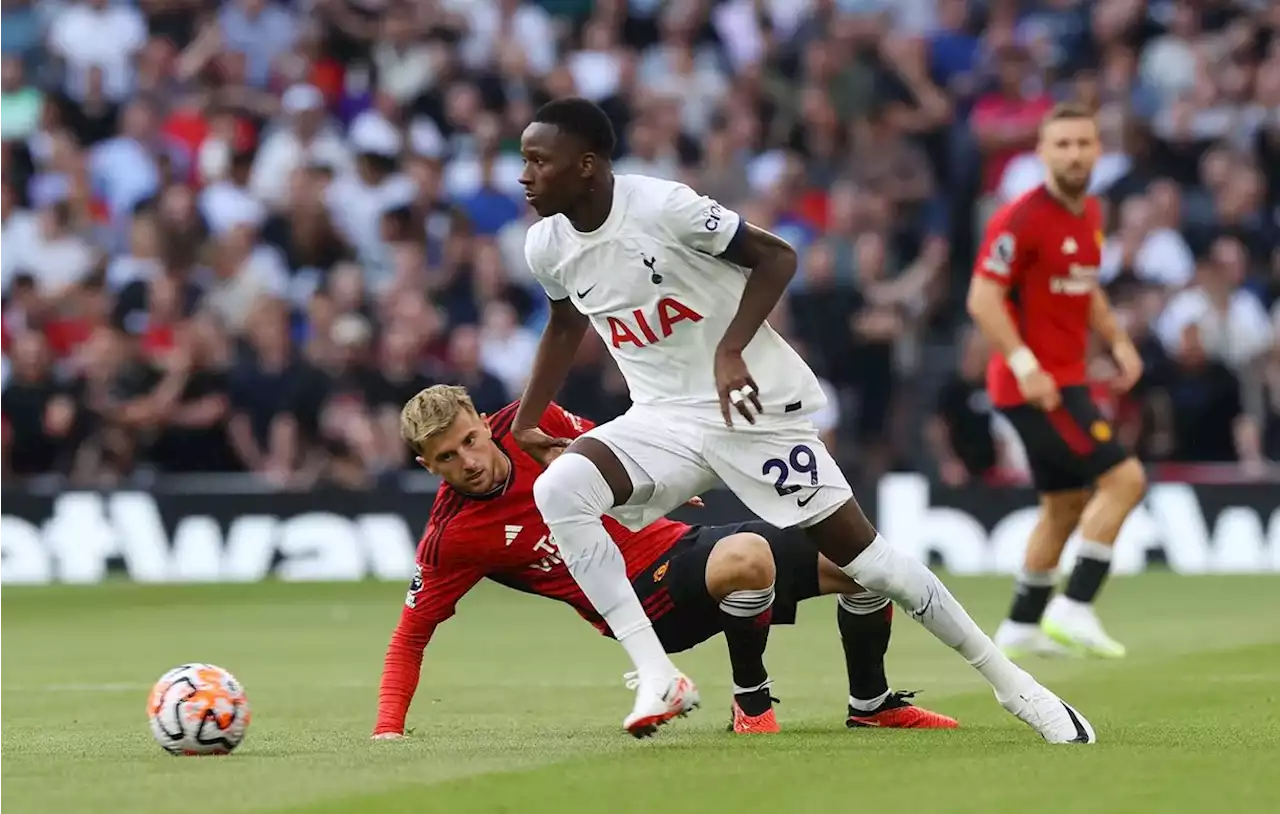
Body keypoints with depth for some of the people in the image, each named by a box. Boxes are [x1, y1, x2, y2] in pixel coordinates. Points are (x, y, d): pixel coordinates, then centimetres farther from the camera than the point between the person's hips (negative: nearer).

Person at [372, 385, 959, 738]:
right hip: (643, 600, -6)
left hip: (675, 539, 6)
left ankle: (871, 704, 23)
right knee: (747, 558, -39)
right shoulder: (450, 539, -14)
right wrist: (388, 727, -16)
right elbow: (410, 635, -8)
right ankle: (751, 701, -16)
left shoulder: (528, 422, -4)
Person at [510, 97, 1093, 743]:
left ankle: (1011, 683, 10)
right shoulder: (546, 247, -1)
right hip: (663, 418, 5)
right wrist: (524, 423, 19)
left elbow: (776, 257, -14)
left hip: (751, 404, -5)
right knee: (557, 489, -23)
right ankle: (657, 678, -21)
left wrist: (730, 353, -24)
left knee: (864, 557, -5)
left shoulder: (661, 207, -20)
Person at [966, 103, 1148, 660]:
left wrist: (1117, 341, 14)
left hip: (1063, 379, 9)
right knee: (1123, 478, -15)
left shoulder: (1089, 214, 12)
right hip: (1036, 383, -9)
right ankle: (1074, 610, -13)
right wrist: (1025, 366, -27)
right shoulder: (1023, 219, -16)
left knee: (1066, 503, 16)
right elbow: (983, 298, -20)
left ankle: (1022, 628, 26)